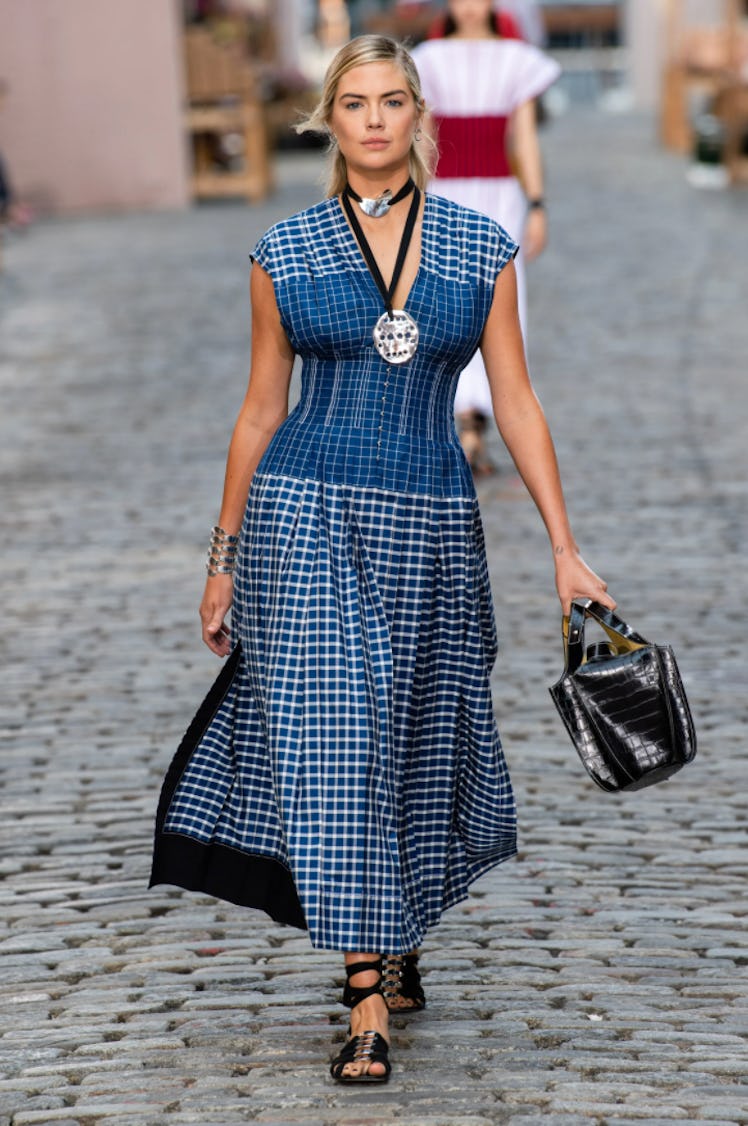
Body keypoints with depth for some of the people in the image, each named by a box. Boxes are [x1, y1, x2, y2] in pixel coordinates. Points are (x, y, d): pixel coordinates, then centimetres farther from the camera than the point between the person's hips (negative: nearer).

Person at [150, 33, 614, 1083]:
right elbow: (261, 410, 8)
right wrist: (225, 556, 8)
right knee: (333, 740, -8)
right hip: (307, 518, -1)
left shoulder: (480, 246, 4)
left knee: (418, 743, 9)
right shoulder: (285, 251, 2)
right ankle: (370, 1001, -3)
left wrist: (565, 547, -1)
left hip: (430, 526, 1)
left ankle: (399, 942, 33)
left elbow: (516, 403, 4)